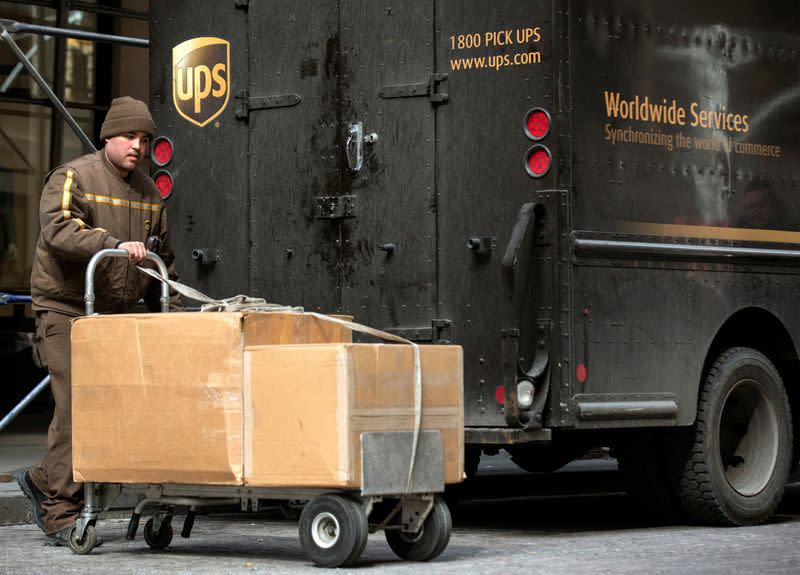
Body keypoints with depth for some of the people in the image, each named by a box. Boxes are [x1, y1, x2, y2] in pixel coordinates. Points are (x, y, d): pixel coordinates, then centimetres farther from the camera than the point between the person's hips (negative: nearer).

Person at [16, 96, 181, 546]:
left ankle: (45, 482, 19)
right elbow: (59, 229, -23)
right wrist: (114, 244, -34)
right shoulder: (72, 178, -6)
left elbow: (164, 262, 22)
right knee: (78, 407, -13)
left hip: (117, 315, 7)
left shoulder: (150, 193, 15)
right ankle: (61, 517, -7)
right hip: (67, 310, -7)